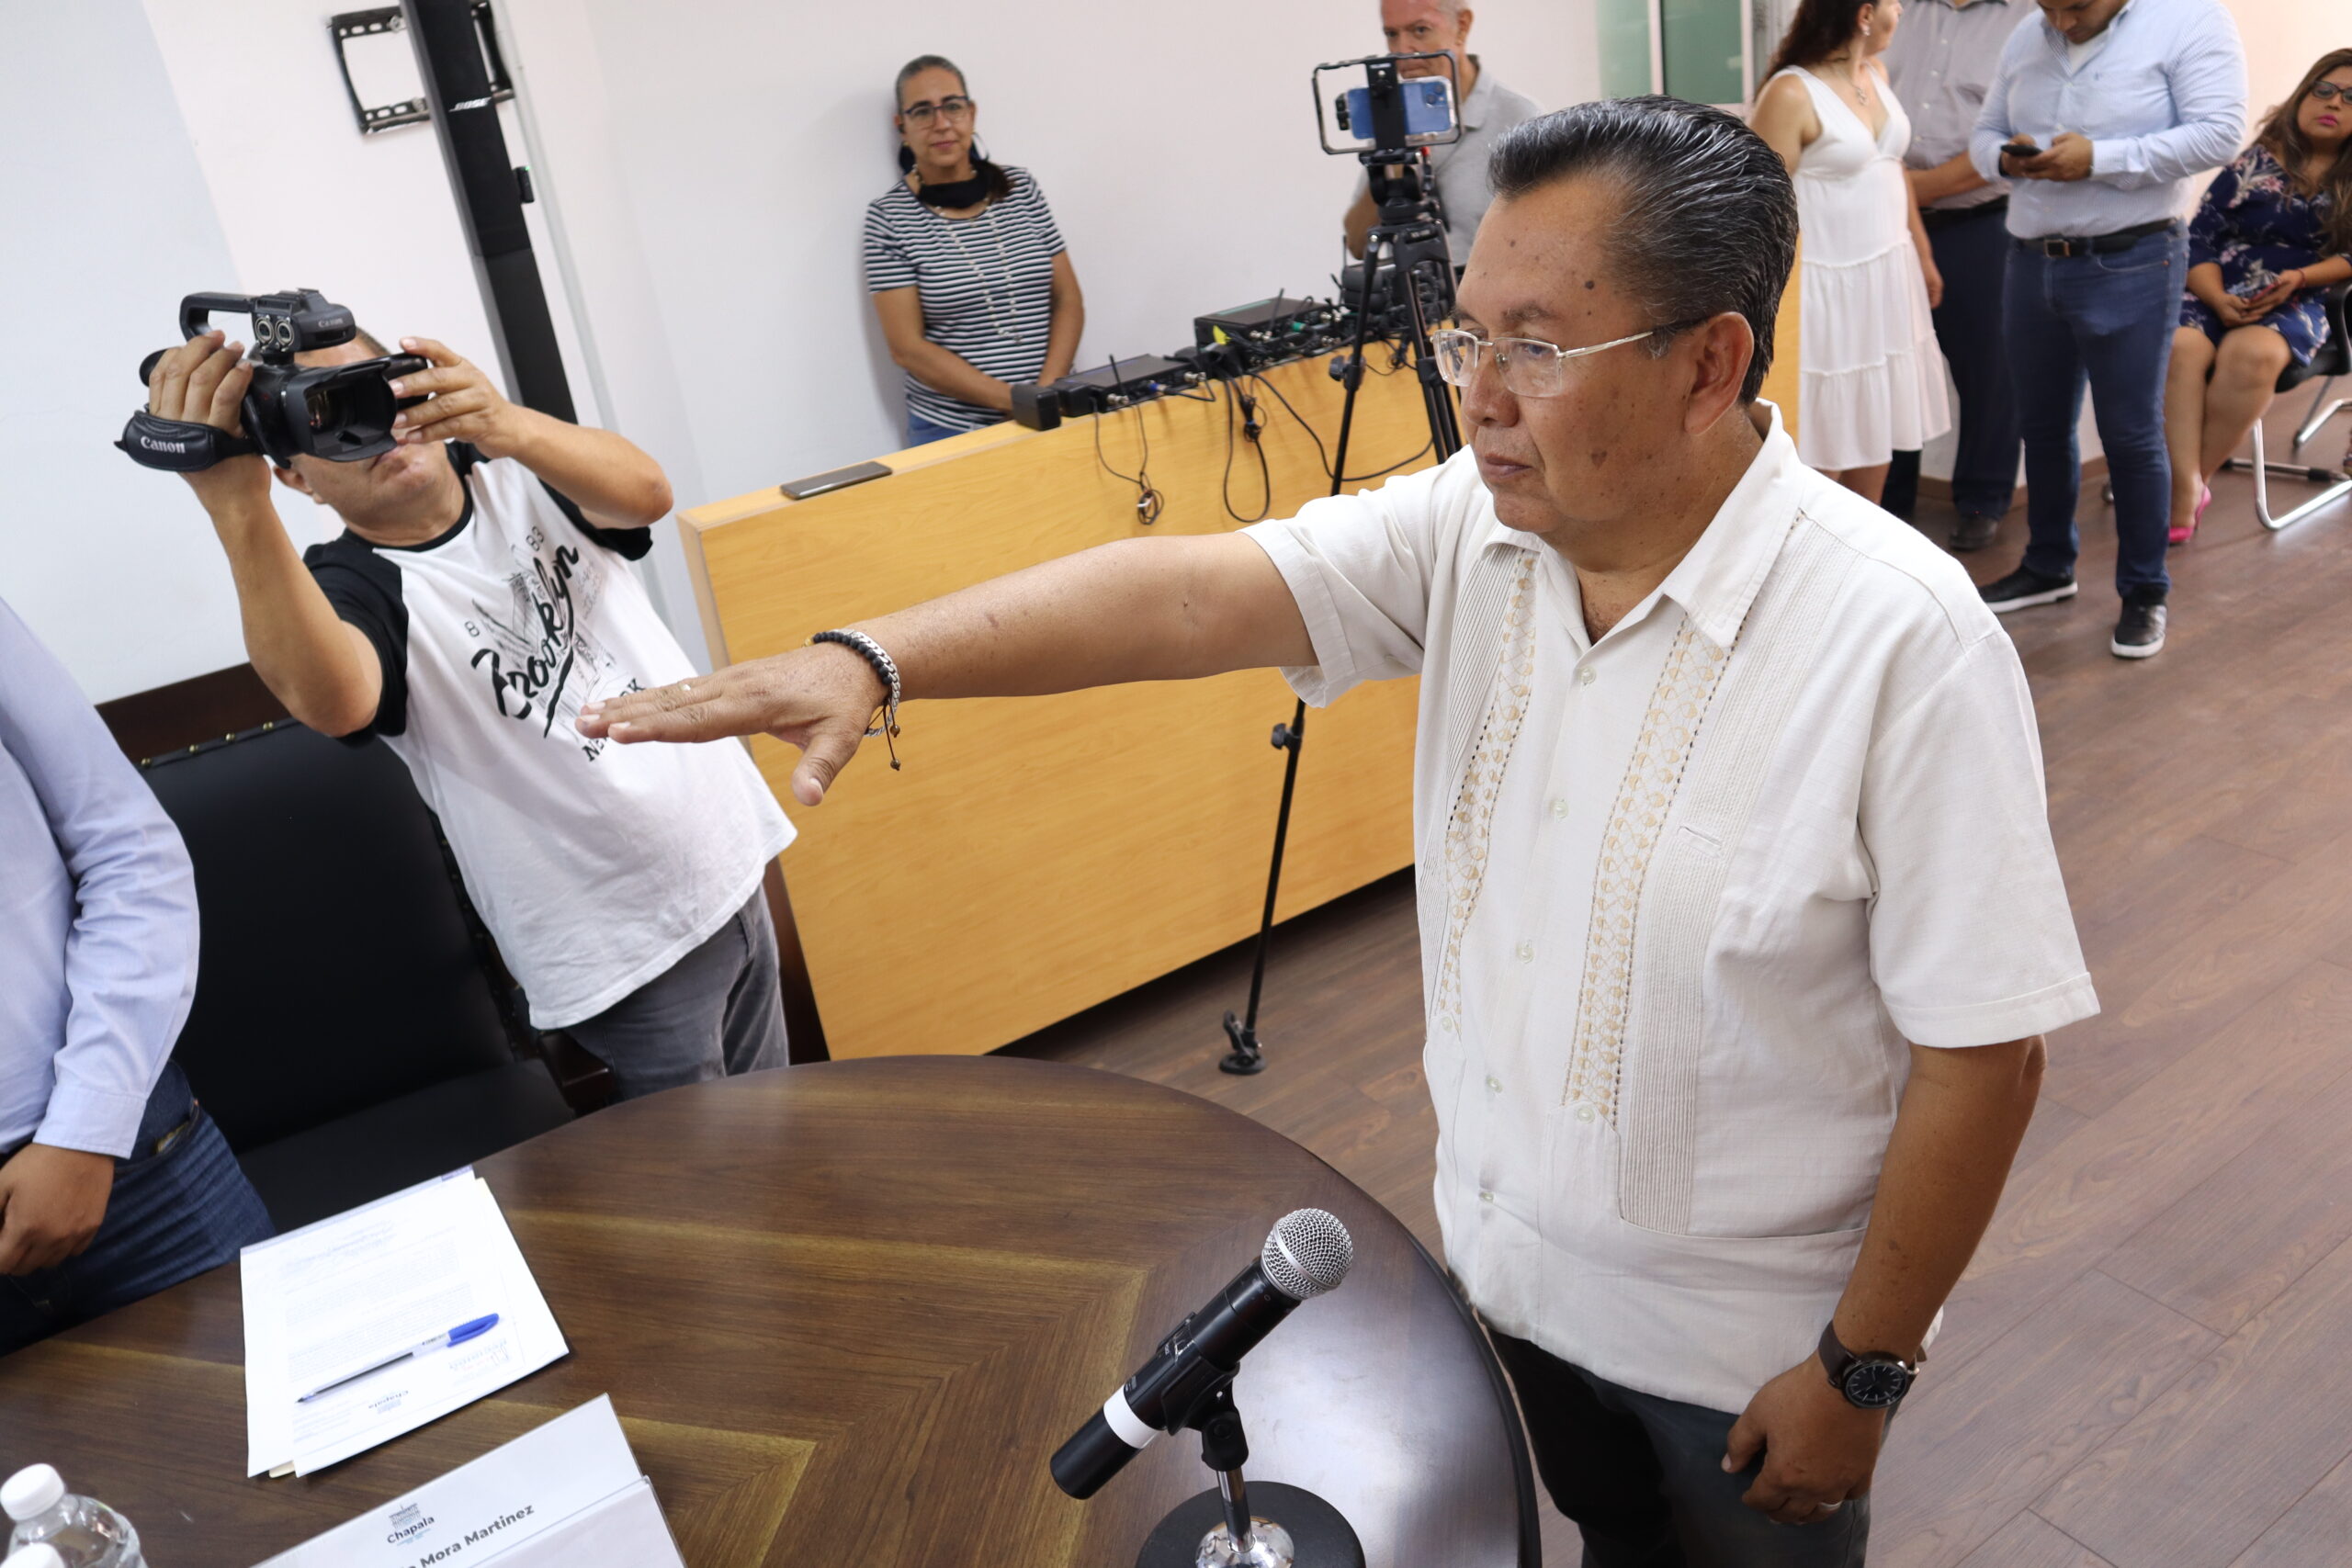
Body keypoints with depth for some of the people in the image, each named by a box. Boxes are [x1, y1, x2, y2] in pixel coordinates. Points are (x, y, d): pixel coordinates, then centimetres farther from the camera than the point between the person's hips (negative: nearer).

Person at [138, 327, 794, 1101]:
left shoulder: (517, 477, 0)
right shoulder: (356, 583, -13)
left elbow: (645, 492, -21)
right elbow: (331, 699, -36)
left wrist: (509, 426, -39)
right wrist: (236, 508, -48)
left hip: (734, 872, 5)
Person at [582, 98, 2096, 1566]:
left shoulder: (1902, 641, -27)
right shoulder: (1469, 529, -12)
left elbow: (1981, 1052, -22)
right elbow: (1192, 594, -23)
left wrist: (1861, 1369, -14)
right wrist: (870, 659, -36)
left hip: (1749, 1342, -4)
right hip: (1511, 1264, 5)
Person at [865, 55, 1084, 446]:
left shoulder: (1022, 188, 8)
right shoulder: (889, 216, -1)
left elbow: (1069, 301, 8)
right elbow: (908, 348, -6)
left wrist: (1047, 390, -9)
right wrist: (1016, 399, -14)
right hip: (951, 430, -2)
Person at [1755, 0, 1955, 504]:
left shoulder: (1875, 73, 9)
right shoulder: (1791, 94, -15)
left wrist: (1923, 255, 21)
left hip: (1889, 278, 8)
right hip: (1829, 289, -8)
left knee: (1878, 433, 14)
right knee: (1824, 448, -1)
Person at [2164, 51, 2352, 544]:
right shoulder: (2252, 165, 11)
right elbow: (2199, 241, 5)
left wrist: (2298, 277, -11)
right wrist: (2219, 300, -12)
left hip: (2295, 302, 0)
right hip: (2219, 293, 1)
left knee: (2252, 354, -38)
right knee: (2181, 346, -36)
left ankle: (2193, 480, -26)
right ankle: (2186, 491, -38)